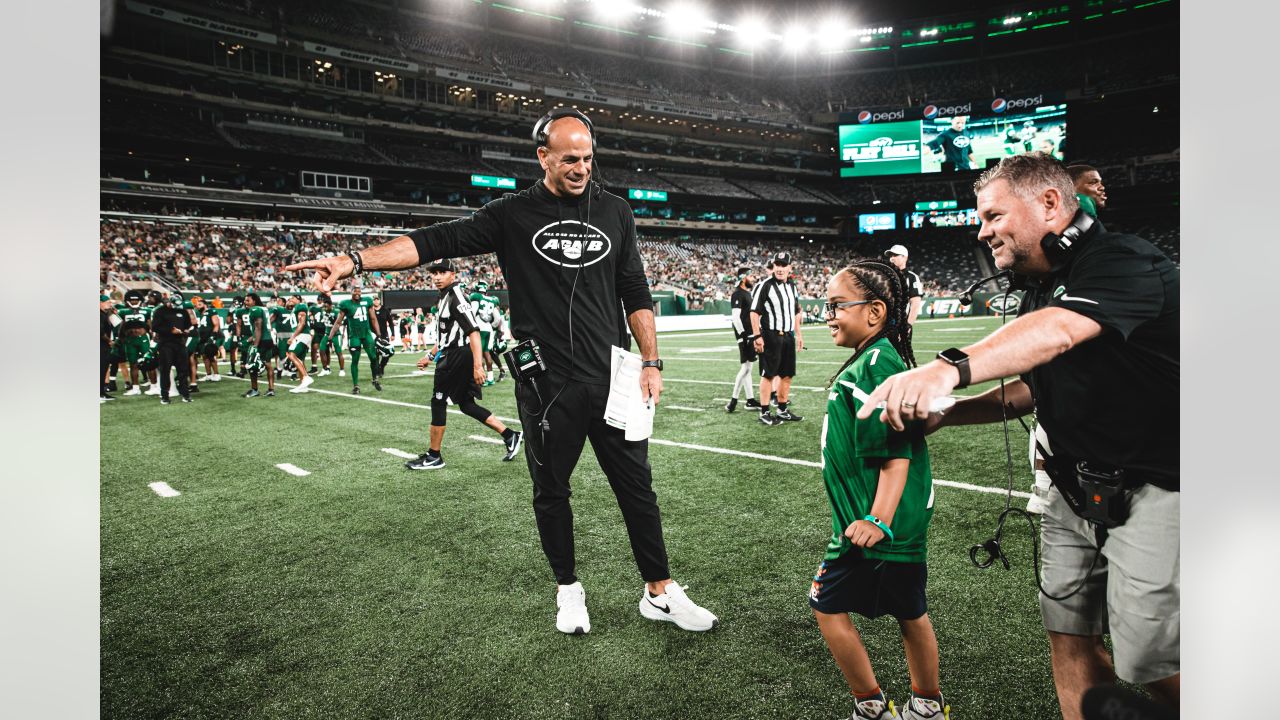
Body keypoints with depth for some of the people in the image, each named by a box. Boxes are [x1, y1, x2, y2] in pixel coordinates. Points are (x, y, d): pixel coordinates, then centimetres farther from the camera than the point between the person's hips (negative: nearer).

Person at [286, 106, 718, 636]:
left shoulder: (614, 212, 8)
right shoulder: (513, 215, 0)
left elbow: (635, 293, 10)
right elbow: (437, 240, -8)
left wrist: (651, 362, 4)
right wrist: (354, 261, -19)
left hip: (613, 380, 2)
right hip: (547, 386, -1)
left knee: (636, 486, 7)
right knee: (551, 491, 11)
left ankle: (659, 593, 22)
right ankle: (568, 590, 32)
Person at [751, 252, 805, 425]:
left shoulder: (792, 285, 11)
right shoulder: (765, 285, -11)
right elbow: (755, 312, -12)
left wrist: (798, 334, 18)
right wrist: (757, 336, -16)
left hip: (788, 336, 7)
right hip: (770, 337, -7)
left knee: (787, 375, 12)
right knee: (768, 374, -2)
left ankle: (783, 410, 24)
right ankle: (765, 413, 5)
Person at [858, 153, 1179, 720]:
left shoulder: (1123, 261, -19)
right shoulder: (1040, 290, 10)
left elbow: (1057, 331, -39)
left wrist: (952, 368, -55)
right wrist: (947, 412, 4)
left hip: (1151, 492, -8)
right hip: (1075, 492, 8)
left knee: (1149, 667, -3)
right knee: (1069, 638, 10)